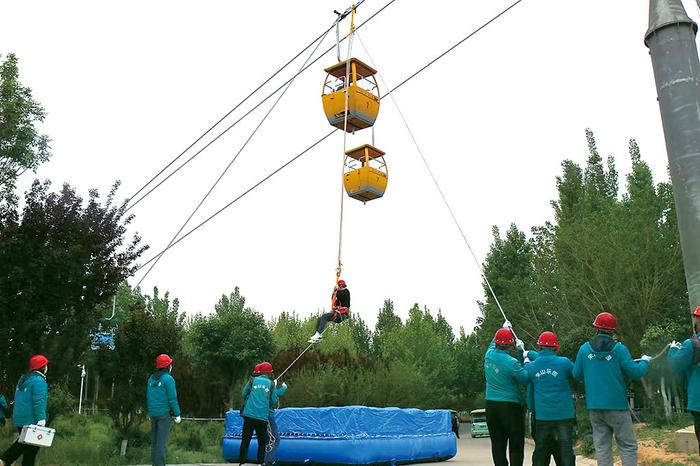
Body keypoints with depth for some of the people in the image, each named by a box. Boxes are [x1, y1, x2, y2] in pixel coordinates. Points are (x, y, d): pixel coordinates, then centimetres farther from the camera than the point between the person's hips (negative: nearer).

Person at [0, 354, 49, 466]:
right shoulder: (39, 381, -16)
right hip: (31, 422, -9)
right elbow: (39, 402, -23)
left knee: (23, 443, 22)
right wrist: (41, 421, -24)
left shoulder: (23, 379, 13)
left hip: (19, 420, 9)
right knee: (31, 449, 2)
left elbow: (18, 400, 19)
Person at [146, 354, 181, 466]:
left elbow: (148, 397, 16)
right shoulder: (168, 379, -11)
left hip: (153, 413, 7)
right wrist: (177, 414, -6)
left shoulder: (151, 378, 10)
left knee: (154, 439, 13)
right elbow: (172, 398, -12)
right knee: (162, 440, -5)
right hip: (164, 413, -7)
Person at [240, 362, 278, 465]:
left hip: (249, 414, 1)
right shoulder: (271, 384, 4)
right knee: (262, 441, 12)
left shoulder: (253, 380, 6)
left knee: (245, 439, 5)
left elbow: (244, 394, 12)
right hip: (263, 417, -1)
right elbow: (273, 401, 8)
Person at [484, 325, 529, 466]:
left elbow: (493, 344, 22)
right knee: (516, 444, 3)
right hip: (510, 405, -6)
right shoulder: (511, 363, -19)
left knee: (497, 443, 11)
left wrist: (504, 329, 30)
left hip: (491, 405, 6)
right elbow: (526, 380, -9)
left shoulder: (489, 355, 0)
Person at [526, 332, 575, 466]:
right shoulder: (564, 362, -8)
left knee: (541, 451, 12)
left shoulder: (530, 366, -1)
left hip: (541, 416, 2)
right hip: (564, 415, -2)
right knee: (566, 450, 3)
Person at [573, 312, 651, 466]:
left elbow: (576, 375, 5)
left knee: (602, 447, 7)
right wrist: (644, 362, 13)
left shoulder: (584, 349, 1)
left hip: (594, 406, 3)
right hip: (617, 405, -3)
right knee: (628, 445, 6)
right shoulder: (619, 349, -6)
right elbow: (635, 373, -7)